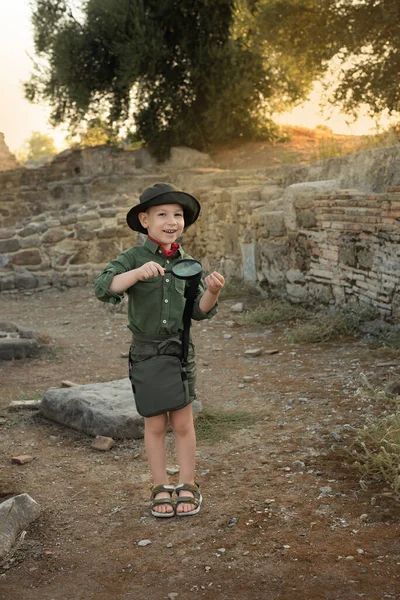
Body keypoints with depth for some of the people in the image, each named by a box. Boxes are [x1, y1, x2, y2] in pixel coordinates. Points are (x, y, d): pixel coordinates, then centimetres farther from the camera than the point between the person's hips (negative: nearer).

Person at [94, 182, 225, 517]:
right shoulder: (133, 259, -7)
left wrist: (213, 291, -18)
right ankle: (160, 488, 24)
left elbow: (199, 311, 3)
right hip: (146, 351, -2)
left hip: (180, 351, 2)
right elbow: (104, 288, -23)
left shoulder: (187, 263, 2)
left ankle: (188, 486, 22)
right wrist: (137, 273, -38)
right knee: (155, 424, 8)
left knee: (183, 422, 7)